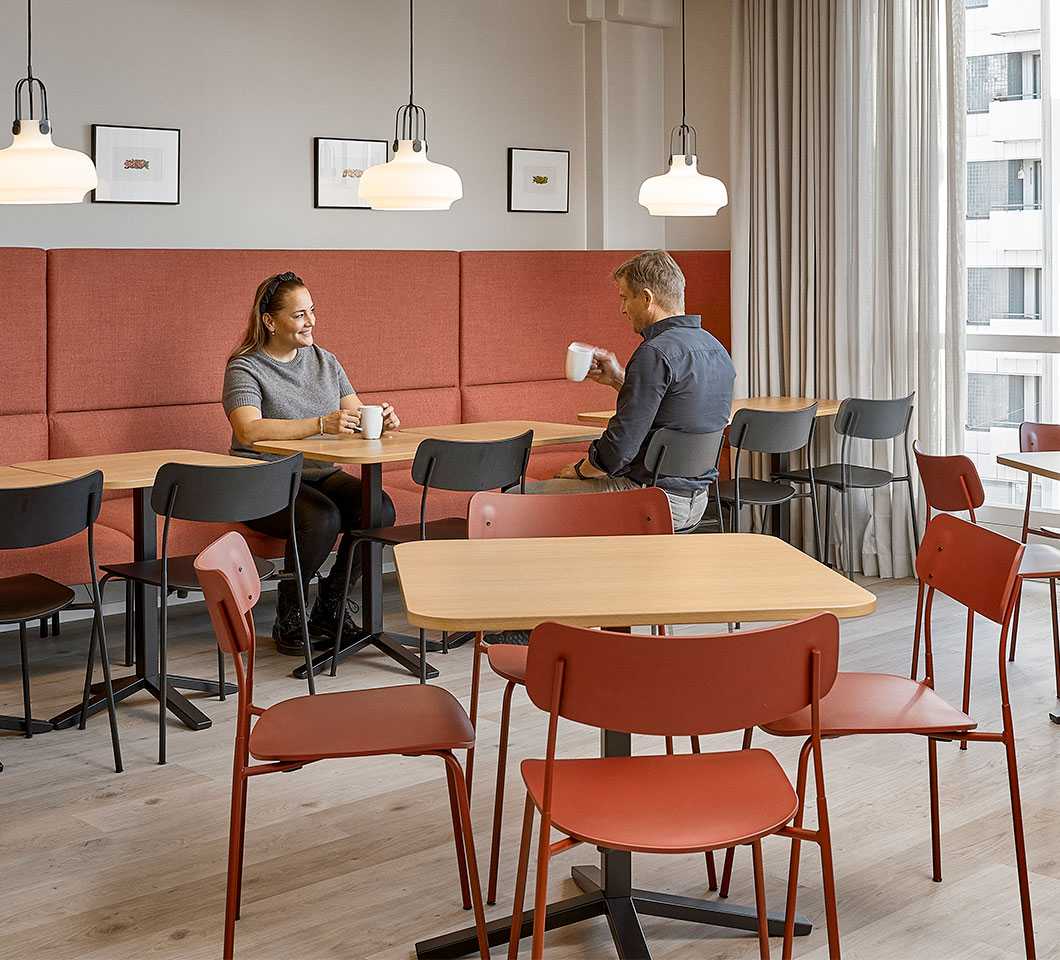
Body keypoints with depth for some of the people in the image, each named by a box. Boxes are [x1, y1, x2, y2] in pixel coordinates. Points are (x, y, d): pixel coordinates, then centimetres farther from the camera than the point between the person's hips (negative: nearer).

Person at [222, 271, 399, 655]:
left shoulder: (325, 361, 15)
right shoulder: (245, 368, -6)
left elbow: (355, 417, 11)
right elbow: (248, 431, -25)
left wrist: (380, 419, -15)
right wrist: (320, 424, -34)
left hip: (323, 475, 6)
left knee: (380, 508, -22)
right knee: (322, 517, -34)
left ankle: (331, 606, -2)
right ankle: (288, 619, -11)